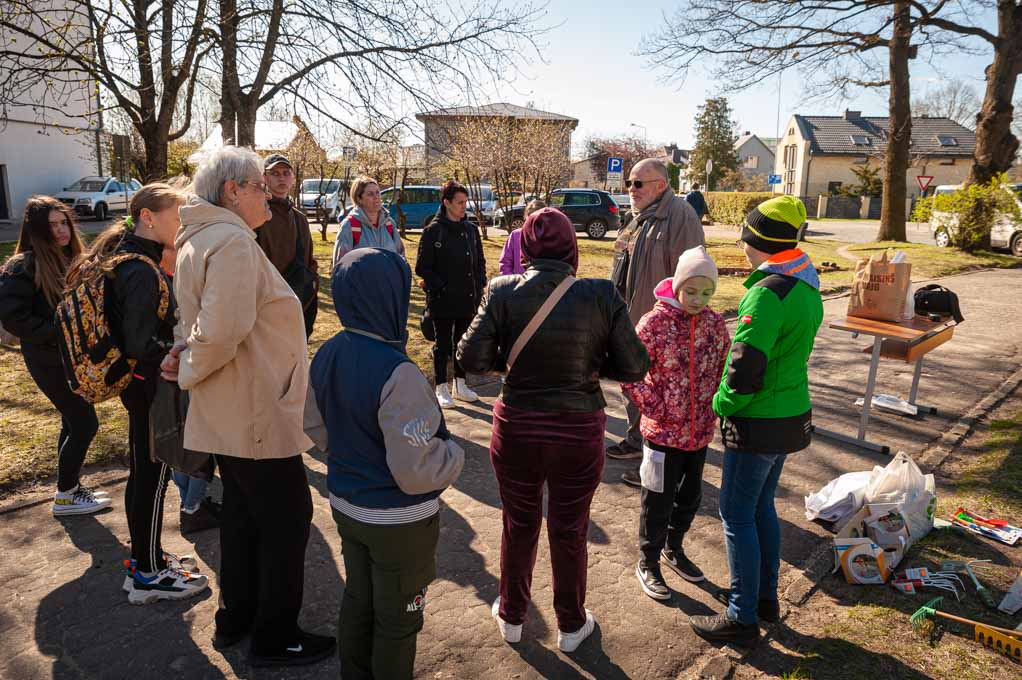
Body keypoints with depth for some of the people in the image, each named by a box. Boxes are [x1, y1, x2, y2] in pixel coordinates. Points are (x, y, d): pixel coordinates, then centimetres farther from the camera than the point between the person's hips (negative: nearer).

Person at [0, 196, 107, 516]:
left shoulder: (70, 258, 8)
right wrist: (58, 333, -22)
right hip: (49, 360, -8)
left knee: (74, 422, 15)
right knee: (85, 423, -5)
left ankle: (72, 486, 28)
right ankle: (64, 497, 10)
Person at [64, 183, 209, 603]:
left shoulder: (124, 258, 8)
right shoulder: (143, 271, -23)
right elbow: (142, 344, -26)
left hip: (139, 384, 10)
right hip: (151, 388, -10)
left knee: (144, 474, 19)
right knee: (152, 478, 3)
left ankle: (146, 557, 35)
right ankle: (148, 576, 17)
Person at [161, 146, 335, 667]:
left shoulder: (200, 240, 12)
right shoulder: (232, 242, -20)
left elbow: (202, 322, 17)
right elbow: (222, 331, -29)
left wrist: (187, 358, 0)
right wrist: (189, 373, -12)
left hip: (229, 411, 10)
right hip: (257, 413, -10)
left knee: (243, 512, 22)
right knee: (286, 518, 4)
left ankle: (235, 618, 38)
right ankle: (275, 639, 19)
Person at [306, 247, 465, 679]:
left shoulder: (327, 356, -5)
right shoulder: (396, 373, -30)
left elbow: (317, 428, 9)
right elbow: (416, 472, -28)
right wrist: (455, 454, -11)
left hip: (345, 505, 8)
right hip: (397, 522, -7)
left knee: (358, 601, 27)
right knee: (397, 620, 15)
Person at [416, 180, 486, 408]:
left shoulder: (471, 230, 8)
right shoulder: (433, 231, -8)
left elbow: (480, 262, 15)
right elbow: (422, 267, -8)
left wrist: (479, 287, 3)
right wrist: (439, 288, -14)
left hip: (467, 300, 5)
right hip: (442, 301, -5)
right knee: (443, 344, 5)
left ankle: (460, 385, 27)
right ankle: (441, 388, 16)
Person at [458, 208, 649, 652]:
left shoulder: (504, 291, -12)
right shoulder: (602, 295, -13)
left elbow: (472, 358, -12)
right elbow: (634, 367, -10)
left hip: (516, 427, 1)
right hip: (579, 431, -1)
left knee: (518, 526, 22)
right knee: (569, 532, 19)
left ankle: (511, 616, 44)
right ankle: (571, 626, 41)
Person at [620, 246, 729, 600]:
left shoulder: (715, 323, -2)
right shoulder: (655, 322, -17)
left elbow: (723, 369, 11)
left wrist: (715, 406, 2)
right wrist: (655, 407, -16)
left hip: (700, 431, 5)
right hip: (663, 433, -5)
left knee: (690, 496, 20)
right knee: (659, 502, 8)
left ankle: (673, 549, 44)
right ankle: (647, 563, 28)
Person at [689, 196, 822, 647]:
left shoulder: (768, 292, -24)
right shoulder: (807, 287, 7)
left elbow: (746, 368, -26)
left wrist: (721, 403, -8)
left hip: (758, 424, -9)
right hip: (792, 415, 9)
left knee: (737, 514, 3)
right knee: (762, 506, 21)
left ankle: (742, 618, 15)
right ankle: (766, 597, 35)